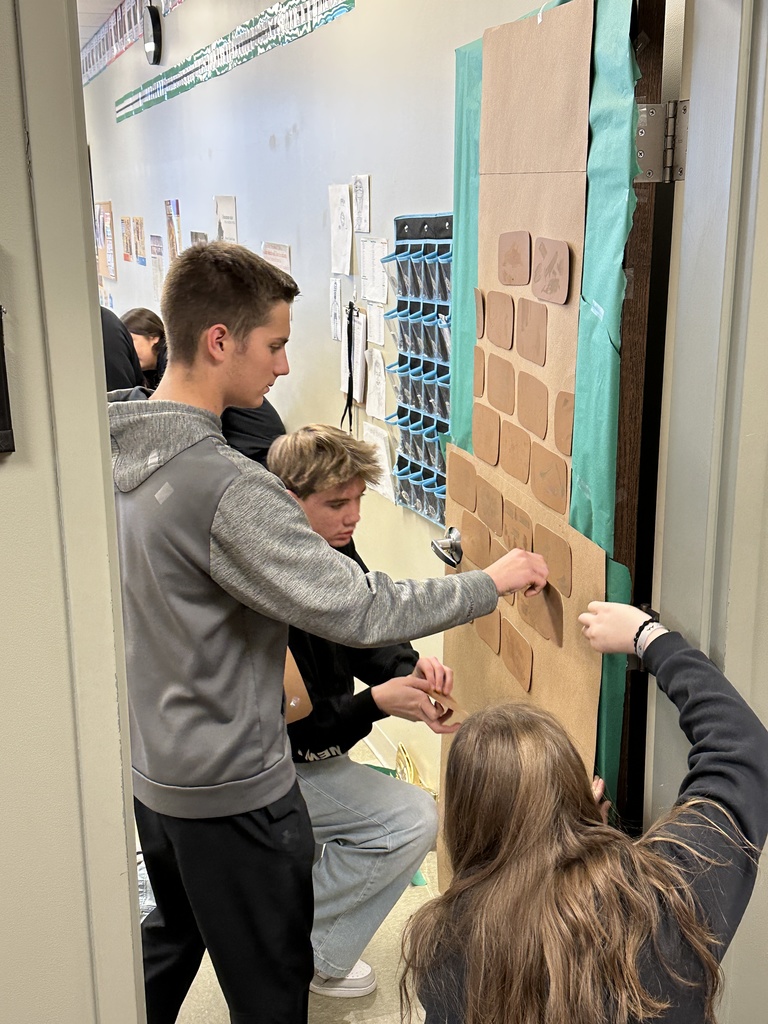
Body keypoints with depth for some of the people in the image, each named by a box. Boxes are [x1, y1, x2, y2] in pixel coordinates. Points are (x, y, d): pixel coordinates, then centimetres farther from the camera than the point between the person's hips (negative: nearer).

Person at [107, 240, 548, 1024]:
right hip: (231, 790, -8)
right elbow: (354, 608, -30)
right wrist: (489, 583, -17)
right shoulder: (223, 487, -30)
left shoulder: (120, 449, -1)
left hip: (148, 769, 9)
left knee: (174, 932, 31)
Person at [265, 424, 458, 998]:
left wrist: (411, 665, -15)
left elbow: (364, 639, 4)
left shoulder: (338, 554, -5)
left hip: (306, 748, 9)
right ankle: (301, 955, 2)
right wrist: (376, 703, -34)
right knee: (412, 821, -15)